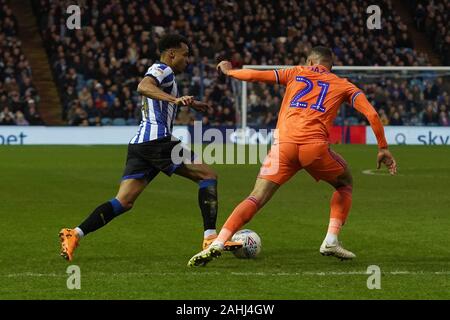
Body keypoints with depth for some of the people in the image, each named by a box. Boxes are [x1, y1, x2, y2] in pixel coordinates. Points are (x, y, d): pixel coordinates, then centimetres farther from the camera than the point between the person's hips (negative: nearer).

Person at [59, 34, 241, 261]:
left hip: (139, 144, 9)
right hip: (157, 139, -9)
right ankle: (210, 238, -12)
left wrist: (189, 103, 58)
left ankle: (74, 234, -12)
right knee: (208, 175, -2)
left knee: (123, 202, 2)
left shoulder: (162, 72, 30)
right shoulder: (163, 70, -1)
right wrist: (175, 100, -35)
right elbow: (143, 87, -23)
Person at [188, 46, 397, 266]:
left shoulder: (296, 74, 25)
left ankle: (217, 244, -17)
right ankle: (331, 241, 12)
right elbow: (371, 114, 12)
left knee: (257, 198, 0)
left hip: (283, 144, 1)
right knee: (345, 182, 26)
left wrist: (229, 71, 35)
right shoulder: (342, 85, 23)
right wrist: (383, 148, 18)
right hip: (314, 145, -1)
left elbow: (255, 75, 17)